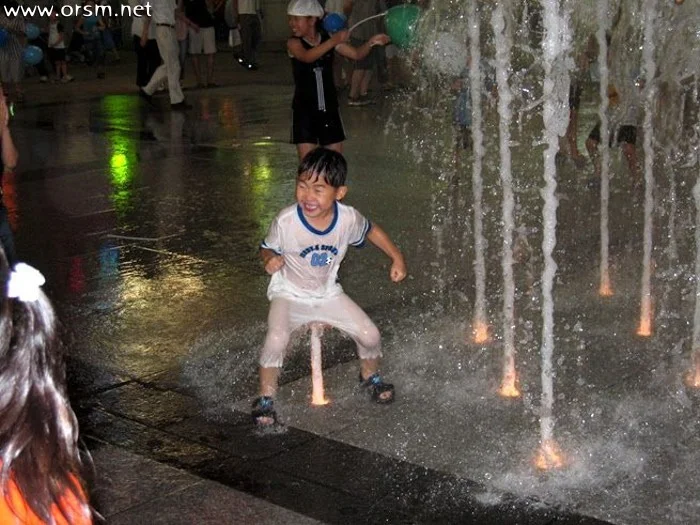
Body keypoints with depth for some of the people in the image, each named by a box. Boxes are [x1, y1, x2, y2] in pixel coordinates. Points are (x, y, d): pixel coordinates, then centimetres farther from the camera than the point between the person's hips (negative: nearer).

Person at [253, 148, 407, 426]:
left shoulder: (349, 218, -19)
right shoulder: (286, 221, -26)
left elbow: (371, 230, 5)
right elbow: (267, 248, -7)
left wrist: (396, 257, 1)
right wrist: (270, 260, -30)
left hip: (328, 293, 3)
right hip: (289, 294, -3)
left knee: (370, 335, -2)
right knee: (276, 339, -28)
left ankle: (370, 376, 32)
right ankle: (266, 398, -6)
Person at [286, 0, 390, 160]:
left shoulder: (328, 39, 1)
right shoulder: (294, 43, -9)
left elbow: (357, 54, 2)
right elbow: (307, 57, -30)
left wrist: (371, 42, -17)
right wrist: (333, 42, -41)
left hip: (329, 108, 3)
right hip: (304, 111, -3)